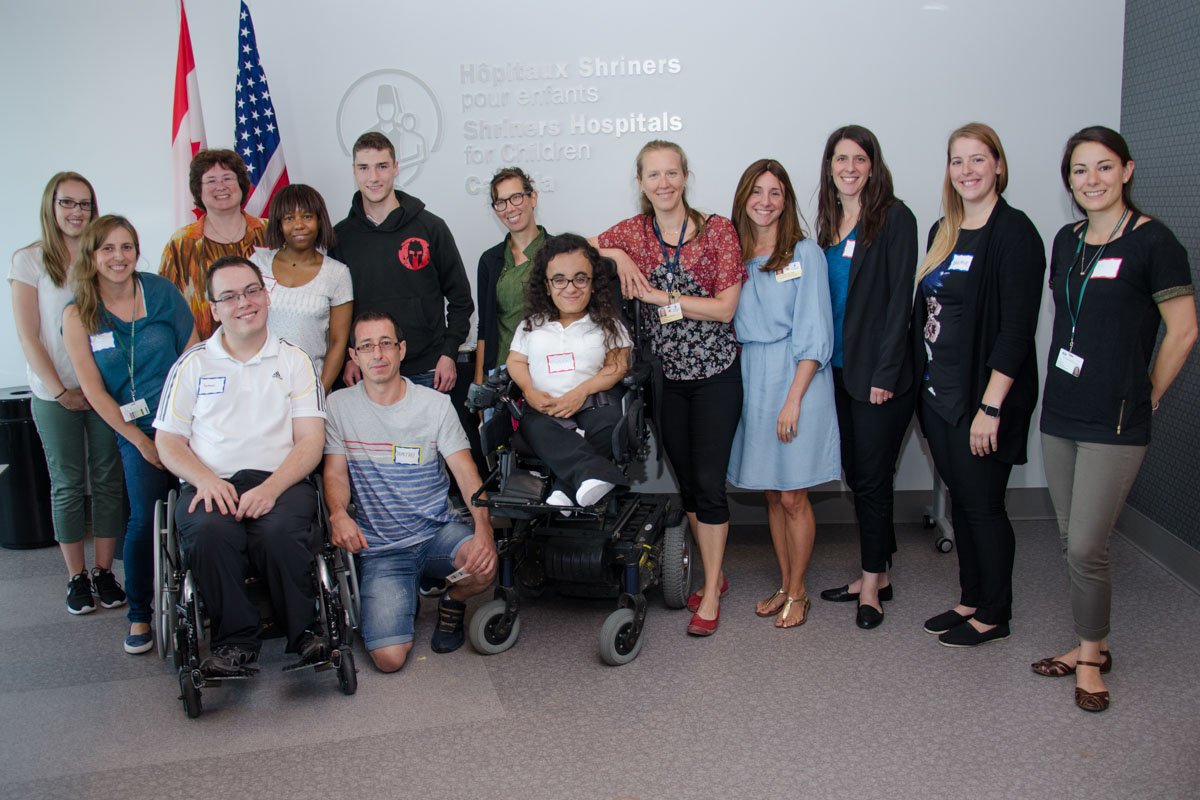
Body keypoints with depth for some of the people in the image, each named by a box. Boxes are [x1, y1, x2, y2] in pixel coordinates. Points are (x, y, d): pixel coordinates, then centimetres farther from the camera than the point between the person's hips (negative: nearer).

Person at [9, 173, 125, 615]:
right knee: (68, 484, 5)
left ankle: (104, 571, 14)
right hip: (55, 394, -2)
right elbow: (27, 336, -3)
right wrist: (61, 391, -8)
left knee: (108, 481, 4)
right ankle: (77, 577, 14)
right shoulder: (29, 259, 0)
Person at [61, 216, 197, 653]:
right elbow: (94, 390, 0)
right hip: (135, 430, 0)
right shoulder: (78, 317, -1)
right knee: (144, 518, -8)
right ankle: (139, 614, 11)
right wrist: (140, 440, -3)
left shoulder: (161, 292, -1)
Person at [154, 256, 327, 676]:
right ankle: (235, 642, -20)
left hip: (281, 481, -1)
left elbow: (310, 441, 3)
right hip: (211, 485, 1)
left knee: (280, 529, -35)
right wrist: (205, 480, -9)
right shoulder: (192, 364, 16)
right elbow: (168, 441, 12)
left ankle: (305, 633, -17)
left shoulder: (294, 361, 13)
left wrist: (271, 488, -15)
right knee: (209, 529, -34)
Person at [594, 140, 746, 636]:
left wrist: (662, 297, -17)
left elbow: (725, 308, -12)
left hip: (715, 373, -3)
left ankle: (711, 595, 7)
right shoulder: (632, 232, 2)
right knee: (687, 481, 12)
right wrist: (617, 256, -10)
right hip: (668, 376, 4)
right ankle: (714, 574, 29)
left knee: (709, 482, -4)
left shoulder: (718, 230, -7)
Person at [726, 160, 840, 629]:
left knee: (793, 497, 0)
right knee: (772, 493, 12)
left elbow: (814, 335, -9)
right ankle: (784, 585, 25)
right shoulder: (736, 255, 9)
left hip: (795, 379, -5)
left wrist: (793, 398, -15)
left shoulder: (805, 253, -5)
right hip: (752, 380, 5)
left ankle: (797, 593, 15)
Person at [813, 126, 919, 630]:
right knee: (855, 473, 12)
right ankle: (875, 576, 24)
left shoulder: (894, 218, -8)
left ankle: (871, 584, 13)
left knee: (872, 476, 0)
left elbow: (900, 299, -13)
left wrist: (885, 373, -17)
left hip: (879, 373, -7)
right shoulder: (829, 222, 12)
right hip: (839, 370, 7)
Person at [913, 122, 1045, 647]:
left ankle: (994, 615, 18)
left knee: (983, 504, 3)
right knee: (960, 500, 15)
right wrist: (920, 382, 9)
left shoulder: (1013, 233, -12)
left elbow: (1016, 328, -18)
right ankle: (971, 600, 29)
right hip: (937, 393, 7)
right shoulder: (943, 232, 12)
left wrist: (990, 406, -21)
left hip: (981, 397, -7)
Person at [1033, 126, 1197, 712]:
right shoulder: (1067, 241, 10)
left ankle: (1090, 657, 15)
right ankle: (1092, 646, 27)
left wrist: (1145, 398, -1)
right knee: (1072, 542, 12)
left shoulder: (1152, 241, -9)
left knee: (1085, 548, -5)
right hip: (1059, 416, 6)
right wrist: (1066, 386, 12)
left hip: (1115, 424, -6)